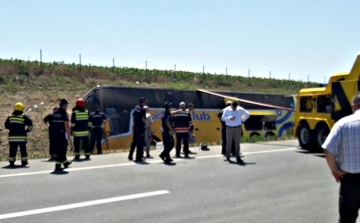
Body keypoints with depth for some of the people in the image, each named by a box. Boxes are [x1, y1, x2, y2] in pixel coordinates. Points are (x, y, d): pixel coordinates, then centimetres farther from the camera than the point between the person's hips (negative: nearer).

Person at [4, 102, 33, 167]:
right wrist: (27, 130, 7)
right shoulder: (24, 117, -4)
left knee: (12, 150, 8)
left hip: (12, 137, 3)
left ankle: (11, 162, 11)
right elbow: (30, 124, -10)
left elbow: (6, 125, 17)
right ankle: (24, 161, 7)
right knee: (23, 149, 5)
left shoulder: (10, 117, 8)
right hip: (22, 137, -3)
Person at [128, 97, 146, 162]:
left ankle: (130, 156, 23)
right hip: (141, 127, -8)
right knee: (140, 143, -2)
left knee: (134, 141, 17)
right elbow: (143, 120, -19)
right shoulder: (142, 109, -16)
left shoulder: (135, 108, 8)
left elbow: (133, 117, 16)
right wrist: (146, 117, -1)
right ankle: (138, 158, 0)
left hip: (135, 126, 8)